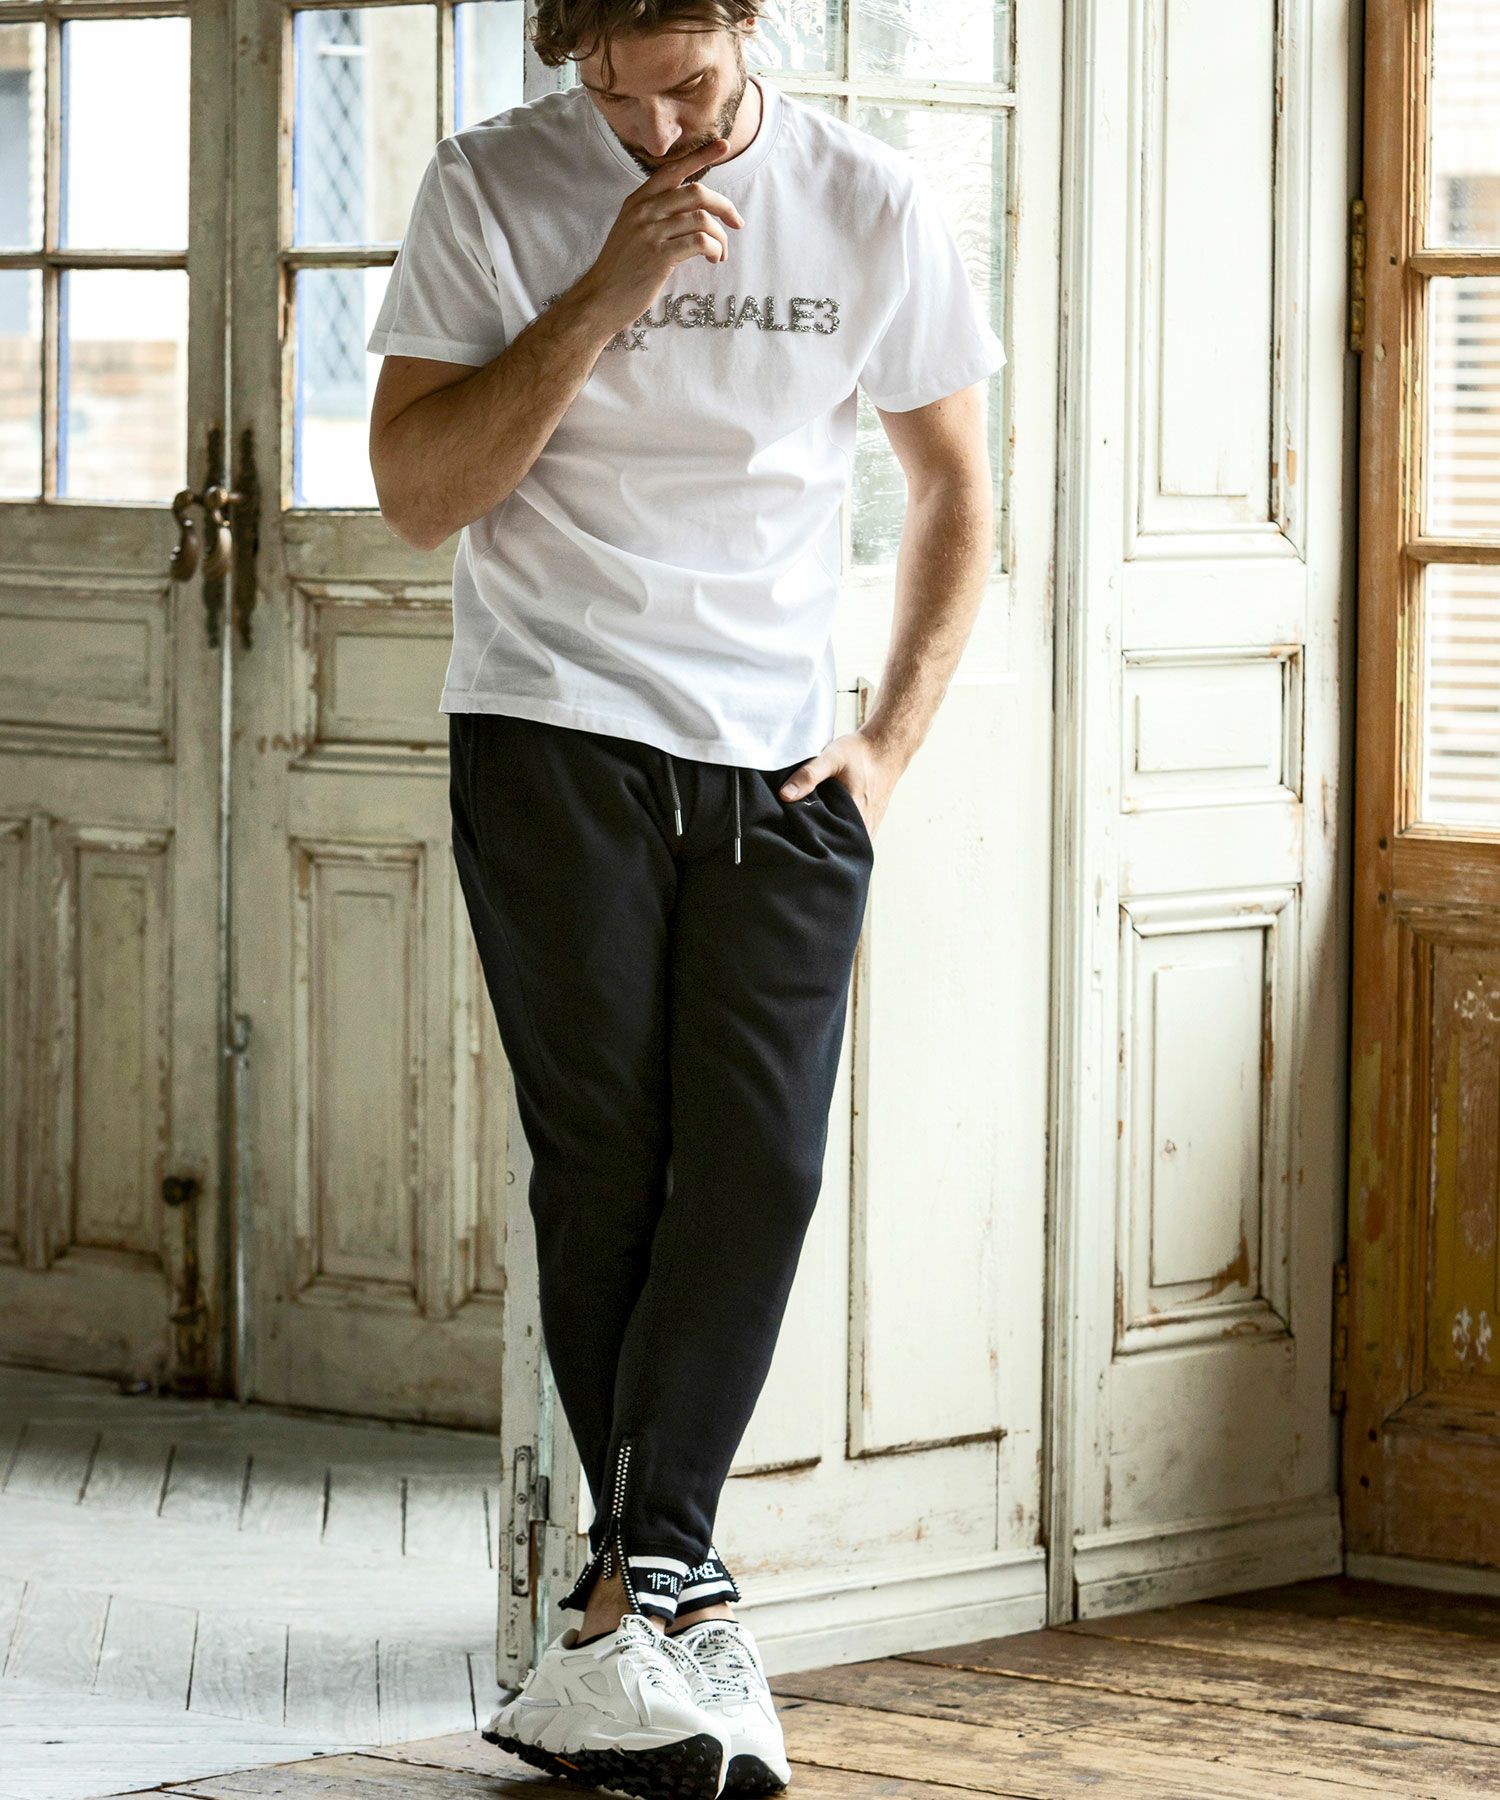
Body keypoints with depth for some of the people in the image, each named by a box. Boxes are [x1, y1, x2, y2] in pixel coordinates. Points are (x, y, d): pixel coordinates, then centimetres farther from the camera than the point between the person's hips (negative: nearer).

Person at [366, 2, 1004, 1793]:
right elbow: (418, 491, -9)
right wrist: (610, 290, -18)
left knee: (758, 1166, -11)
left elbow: (955, 492, 14)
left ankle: (623, 1612, -13)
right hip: (553, 739, -2)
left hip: (780, 768, 2)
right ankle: (675, 1602, 3)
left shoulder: (869, 202, 2)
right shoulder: (492, 191, -3)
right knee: (607, 1165, -5)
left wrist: (890, 740, 4)